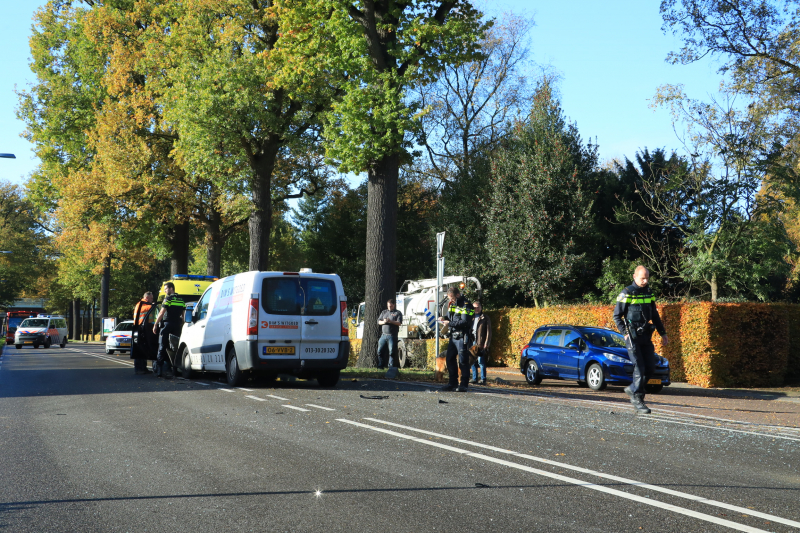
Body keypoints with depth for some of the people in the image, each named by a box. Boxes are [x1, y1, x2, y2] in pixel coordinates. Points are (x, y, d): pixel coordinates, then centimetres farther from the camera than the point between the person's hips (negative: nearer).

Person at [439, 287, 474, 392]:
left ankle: (463, 385, 0)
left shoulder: (465, 305, -13)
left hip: (462, 337, -9)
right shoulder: (452, 304, 13)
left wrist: (450, 323, -21)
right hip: (453, 336, 9)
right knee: (450, 359, 11)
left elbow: (465, 322, -21)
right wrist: (444, 318, 4)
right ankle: (452, 383, 21)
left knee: (463, 361, -5)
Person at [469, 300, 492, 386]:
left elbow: (488, 332, -1)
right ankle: (474, 378, 13)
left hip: (481, 343, -5)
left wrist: (486, 344, -9)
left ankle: (483, 379, -2)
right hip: (472, 343, 5)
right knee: (473, 362, 6)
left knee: (481, 362, -6)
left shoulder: (485, 318, 3)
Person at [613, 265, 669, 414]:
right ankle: (637, 399, -4)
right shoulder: (626, 294, -6)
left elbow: (655, 316, 20)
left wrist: (663, 333, 16)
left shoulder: (649, 293, 12)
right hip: (632, 337, -6)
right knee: (639, 368, -10)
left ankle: (632, 389, 23)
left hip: (646, 335, 6)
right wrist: (625, 333, -12)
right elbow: (616, 316, -3)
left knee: (650, 367, 3)